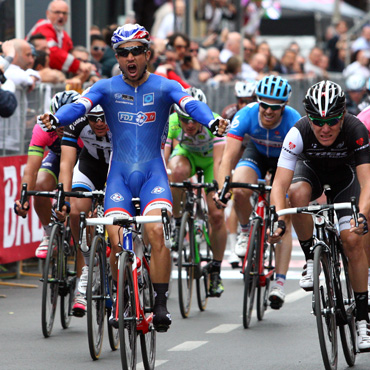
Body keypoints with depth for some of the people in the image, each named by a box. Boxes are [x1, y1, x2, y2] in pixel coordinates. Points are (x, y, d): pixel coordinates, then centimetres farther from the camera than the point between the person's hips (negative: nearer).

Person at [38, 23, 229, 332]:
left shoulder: (164, 87, 2)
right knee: (118, 241, -13)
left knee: (156, 231, -24)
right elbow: (80, 106, -13)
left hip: (153, 171, -1)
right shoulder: (106, 88, 5)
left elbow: (191, 104, -17)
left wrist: (213, 122, -39)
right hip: (120, 173, 1)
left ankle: (160, 304, -13)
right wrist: (55, 119, -36)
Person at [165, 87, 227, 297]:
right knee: (176, 172, -37)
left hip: (210, 159, -1)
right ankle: (177, 222, -15)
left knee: (217, 214, -13)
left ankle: (216, 270, 5)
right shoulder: (171, 123, -31)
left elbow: (219, 161, -45)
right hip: (186, 153, 1)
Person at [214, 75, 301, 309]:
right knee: (240, 191, -30)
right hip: (257, 154, 1)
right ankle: (246, 231, 1)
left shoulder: (294, 121, -34)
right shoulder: (246, 115, -31)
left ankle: (279, 284, -9)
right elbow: (229, 155, -35)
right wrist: (222, 188, -48)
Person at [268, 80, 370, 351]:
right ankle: (311, 259, -14)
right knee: (298, 192, -35)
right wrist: (279, 220, -54)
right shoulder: (299, 133, -35)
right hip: (311, 168, 1)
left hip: (346, 172, -1)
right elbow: (280, 184, -38)